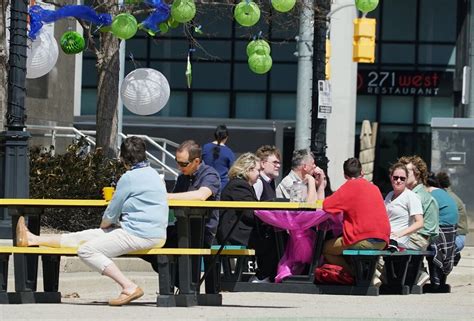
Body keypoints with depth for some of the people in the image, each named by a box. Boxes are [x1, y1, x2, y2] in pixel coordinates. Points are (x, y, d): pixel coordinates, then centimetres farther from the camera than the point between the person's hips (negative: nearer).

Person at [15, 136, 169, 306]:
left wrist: (103, 226, 15)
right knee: (85, 236, 12)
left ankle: (129, 287, -19)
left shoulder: (129, 178, -12)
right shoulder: (154, 174, 16)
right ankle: (33, 239, 18)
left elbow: (111, 214, -6)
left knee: (86, 251, -14)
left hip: (138, 235, -9)